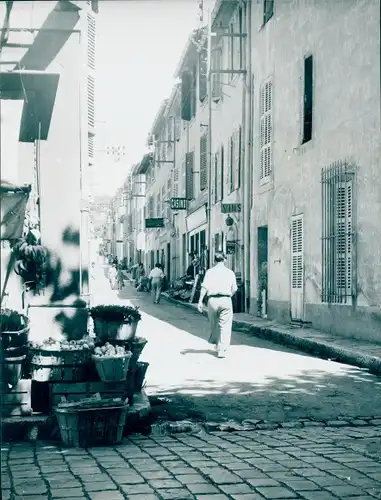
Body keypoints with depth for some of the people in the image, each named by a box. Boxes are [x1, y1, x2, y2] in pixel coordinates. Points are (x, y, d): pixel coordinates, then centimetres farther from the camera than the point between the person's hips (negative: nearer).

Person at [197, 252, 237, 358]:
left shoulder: (210, 272, 3)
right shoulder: (230, 272, 6)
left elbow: (204, 287, -7)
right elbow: (234, 289, 7)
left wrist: (200, 301, -8)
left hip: (212, 300, 1)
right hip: (226, 300, -1)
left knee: (214, 324, 18)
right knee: (225, 325, 0)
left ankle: (215, 344, 35)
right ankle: (222, 349, -8)